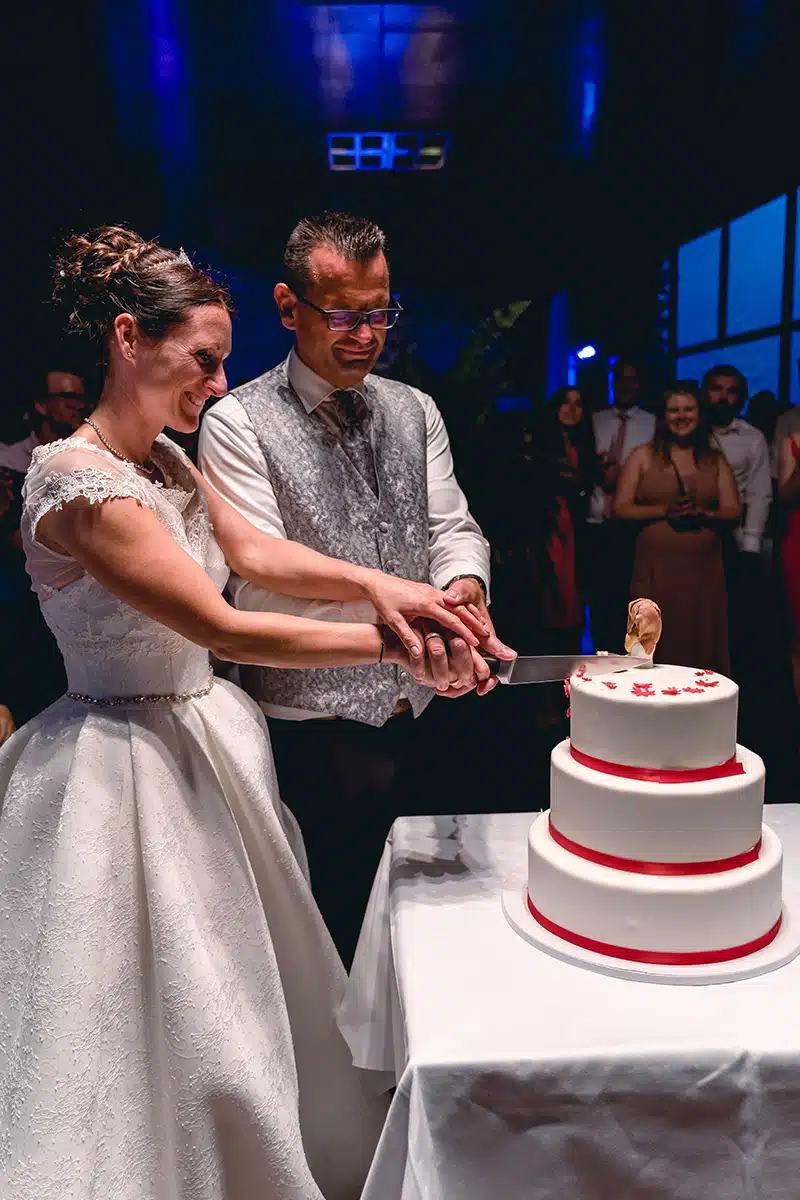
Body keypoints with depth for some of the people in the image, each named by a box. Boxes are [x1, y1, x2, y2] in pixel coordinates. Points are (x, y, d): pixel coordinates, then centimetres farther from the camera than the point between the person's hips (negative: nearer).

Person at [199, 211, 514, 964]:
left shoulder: (415, 411, 9)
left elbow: (453, 528, 5)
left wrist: (463, 586, -20)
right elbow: (262, 586, -17)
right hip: (313, 733, -5)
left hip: (422, 719, 6)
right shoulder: (240, 423, -9)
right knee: (334, 947, 9)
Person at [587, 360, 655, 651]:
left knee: (630, 597, 0)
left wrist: (624, 476, -14)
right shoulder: (595, 420, 14)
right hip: (598, 521, 2)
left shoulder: (653, 424, 7)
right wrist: (598, 473, -9)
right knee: (600, 595, 3)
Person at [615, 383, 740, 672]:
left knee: (702, 647, 3)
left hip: (704, 569, 2)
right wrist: (664, 510, -14)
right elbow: (621, 508, -1)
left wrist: (703, 513, -14)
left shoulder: (715, 459, 11)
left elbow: (733, 510, 5)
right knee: (655, 649, -1)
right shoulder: (643, 456, 5)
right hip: (655, 569, -2)